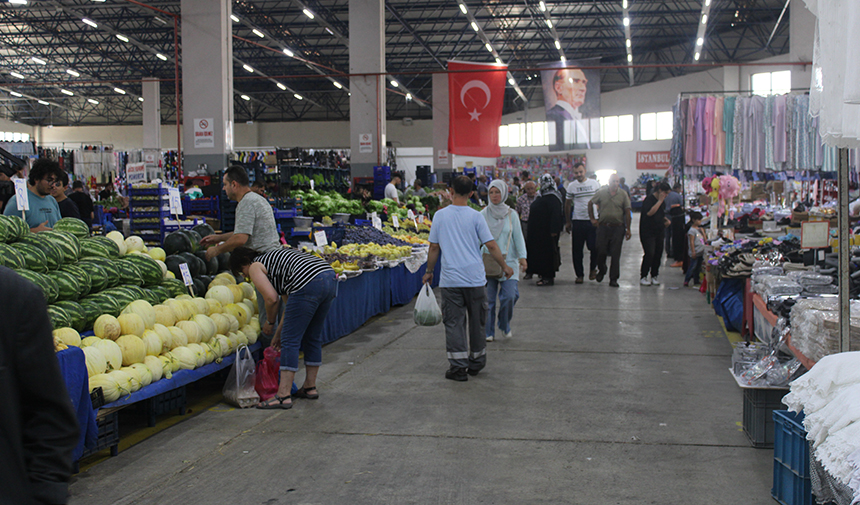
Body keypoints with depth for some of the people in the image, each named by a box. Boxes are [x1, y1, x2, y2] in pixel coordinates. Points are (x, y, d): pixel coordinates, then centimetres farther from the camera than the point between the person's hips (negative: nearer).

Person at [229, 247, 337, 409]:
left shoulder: (255, 267, 10)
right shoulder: (273, 258, 34)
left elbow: (271, 298, -4)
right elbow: (290, 300, 30)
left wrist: (270, 322, 15)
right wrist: (279, 332, 33)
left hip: (309, 285, -9)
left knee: (290, 341, -3)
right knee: (312, 337, 20)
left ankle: (283, 396, -3)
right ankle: (310, 387, 30)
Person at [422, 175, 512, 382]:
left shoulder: (440, 216, -1)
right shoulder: (475, 216, -4)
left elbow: (434, 247, 3)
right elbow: (491, 245, -4)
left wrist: (429, 271, 16)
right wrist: (505, 266, 9)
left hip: (450, 279, 0)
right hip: (474, 279, 0)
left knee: (454, 322, 3)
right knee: (476, 321, 14)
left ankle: (458, 367, -1)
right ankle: (476, 363, 25)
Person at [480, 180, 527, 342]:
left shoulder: (511, 214, 5)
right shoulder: (483, 214, 3)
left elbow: (518, 237, 5)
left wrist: (522, 256, -6)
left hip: (508, 260, 0)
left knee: (509, 296, -10)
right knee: (489, 298, -1)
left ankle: (505, 325, 15)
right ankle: (489, 332, 12)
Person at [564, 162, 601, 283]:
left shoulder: (595, 184, 3)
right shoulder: (571, 186, 3)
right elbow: (567, 204, 10)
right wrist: (568, 222, 9)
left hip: (593, 220, 0)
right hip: (577, 221, 1)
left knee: (594, 247, -5)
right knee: (577, 250, 3)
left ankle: (592, 269, 20)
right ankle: (579, 274, 14)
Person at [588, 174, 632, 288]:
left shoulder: (623, 195, 2)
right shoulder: (601, 193, 4)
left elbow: (627, 212, 2)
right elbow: (590, 203, 16)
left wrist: (628, 229, -2)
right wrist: (592, 218, 9)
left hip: (618, 228, -1)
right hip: (603, 226, 1)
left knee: (615, 254, -1)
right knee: (601, 251, 0)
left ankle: (613, 279, 7)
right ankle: (601, 271, 28)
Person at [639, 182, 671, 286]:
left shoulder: (662, 201, 14)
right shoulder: (649, 199, -12)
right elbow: (650, 212, -29)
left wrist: (666, 220, 9)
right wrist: (660, 201, -23)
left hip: (659, 232, 8)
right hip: (648, 232, -8)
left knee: (658, 254, 6)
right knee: (650, 254, -12)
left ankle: (654, 276, 17)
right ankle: (643, 277, -3)